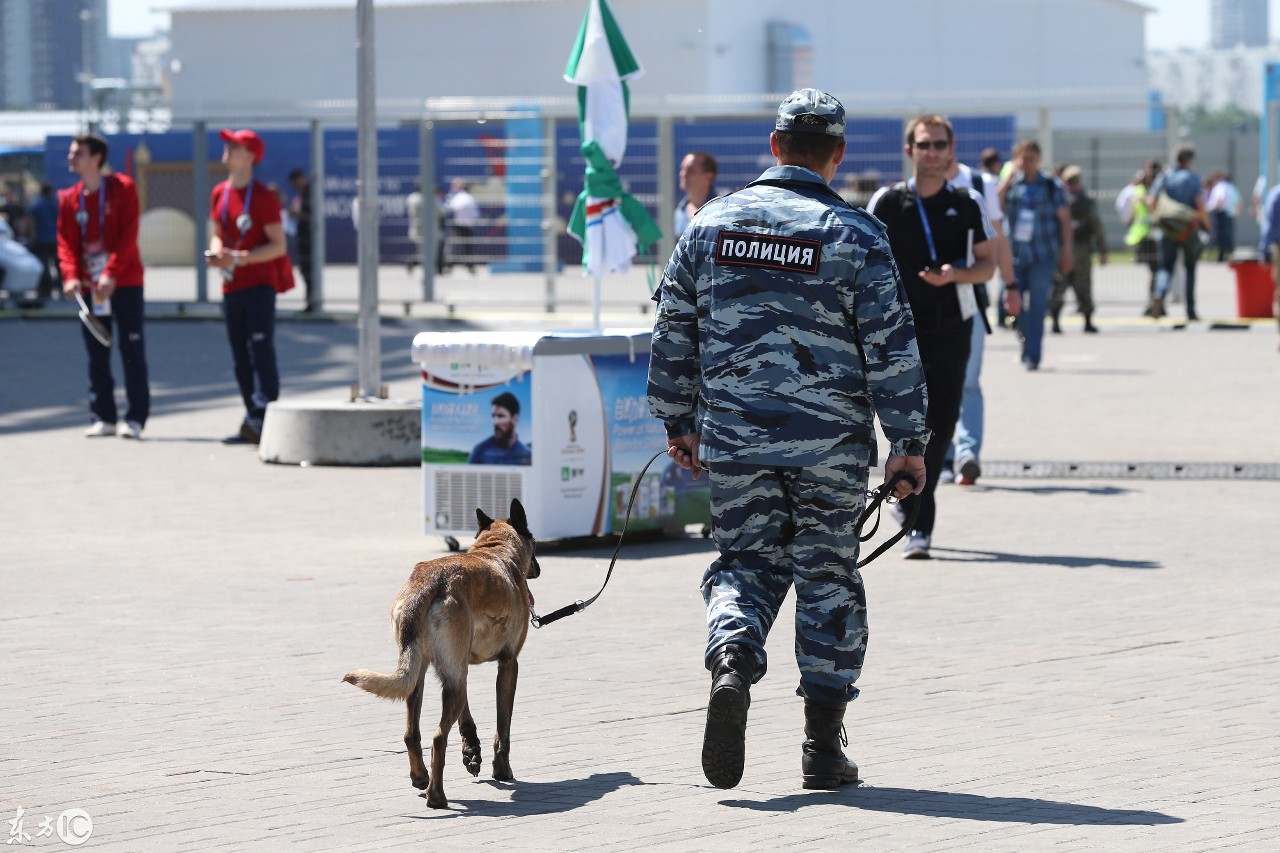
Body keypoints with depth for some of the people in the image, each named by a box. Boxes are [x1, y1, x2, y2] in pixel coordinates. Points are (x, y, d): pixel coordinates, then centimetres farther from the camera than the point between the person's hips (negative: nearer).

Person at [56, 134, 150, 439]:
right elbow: (66, 242, 5)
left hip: (124, 283, -4)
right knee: (96, 354, 5)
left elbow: (128, 234, -12)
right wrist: (70, 276, -13)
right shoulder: (69, 199, 8)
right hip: (89, 286, 4)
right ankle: (104, 417, 12)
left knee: (132, 351, -4)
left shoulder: (122, 188, -5)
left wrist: (112, 273, -21)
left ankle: (135, 418, -1)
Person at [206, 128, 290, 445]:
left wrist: (241, 258, -20)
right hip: (231, 286, 7)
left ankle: (264, 417, -20)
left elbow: (278, 246, -11)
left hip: (259, 285, -7)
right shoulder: (219, 193, 12)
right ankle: (253, 425, 14)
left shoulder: (264, 197, -10)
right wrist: (216, 252, -2)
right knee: (240, 359, 9)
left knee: (262, 352, -14)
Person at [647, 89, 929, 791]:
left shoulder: (711, 223, 4)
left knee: (744, 563, 14)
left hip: (732, 442, 2)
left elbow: (674, 332, 9)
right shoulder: (855, 235, -6)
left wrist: (678, 423, 19)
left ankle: (732, 662, -18)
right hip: (831, 444, -2)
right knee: (828, 577, 9)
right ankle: (823, 746, 10)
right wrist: (909, 442, 0)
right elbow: (891, 346, -7)